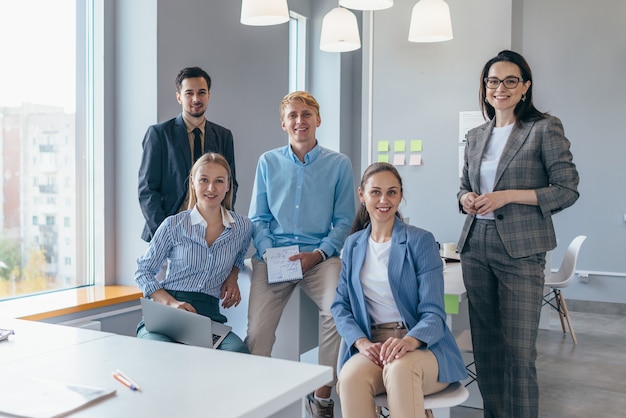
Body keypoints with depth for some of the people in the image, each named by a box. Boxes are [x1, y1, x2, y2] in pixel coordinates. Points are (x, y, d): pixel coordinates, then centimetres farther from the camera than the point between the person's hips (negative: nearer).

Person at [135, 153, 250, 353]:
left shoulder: (243, 227, 9)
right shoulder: (174, 225, 1)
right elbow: (143, 272, 6)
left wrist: (233, 277, 9)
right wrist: (171, 303, -11)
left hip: (208, 315, 1)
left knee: (238, 352, -34)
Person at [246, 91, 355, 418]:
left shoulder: (339, 164, 6)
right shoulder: (268, 162, 11)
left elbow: (343, 220, 5)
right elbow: (258, 218, 11)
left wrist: (318, 254, -10)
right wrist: (268, 253, -7)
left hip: (320, 255, -1)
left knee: (337, 310, -27)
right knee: (257, 330, -16)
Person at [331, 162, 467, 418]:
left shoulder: (420, 241, -1)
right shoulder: (353, 245, 12)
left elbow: (433, 313, -7)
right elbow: (341, 305, 8)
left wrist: (410, 341, -29)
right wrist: (361, 342, -13)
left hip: (423, 347, -2)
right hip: (372, 345, 3)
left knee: (399, 368, -38)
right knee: (350, 378, -32)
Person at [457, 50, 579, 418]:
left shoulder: (545, 129, -3)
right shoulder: (476, 137, 14)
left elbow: (567, 190, -7)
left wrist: (508, 196, -15)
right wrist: (466, 199, -1)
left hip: (521, 249, -5)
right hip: (477, 246, 6)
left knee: (519, 350, -4)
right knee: (485, 344, 12)